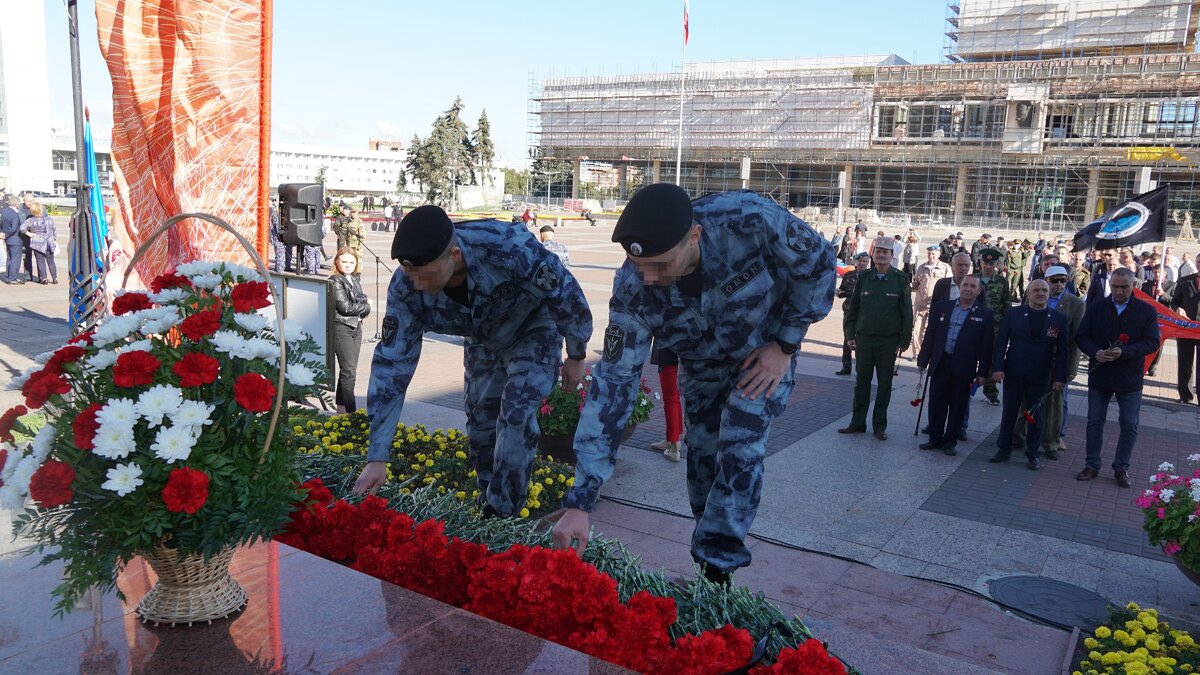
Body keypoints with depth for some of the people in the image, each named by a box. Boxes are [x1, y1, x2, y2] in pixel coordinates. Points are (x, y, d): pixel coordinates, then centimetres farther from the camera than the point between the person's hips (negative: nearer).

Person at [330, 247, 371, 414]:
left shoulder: (356, 279, 12)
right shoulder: (335, 281, -9)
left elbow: (363, 300, 16)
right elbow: (345, 307, -16)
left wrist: (362, 309, -6)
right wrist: (366, 307, -4)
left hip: (356, 327, 7)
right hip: (341, 327, -7)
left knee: (349, 369, 12)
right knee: (348, 371, -10)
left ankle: (341, 406, 23)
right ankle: (350, 411, -9)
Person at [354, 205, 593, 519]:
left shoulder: (511, 249, -43)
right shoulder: (405, 288, -29)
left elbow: (566, 293, -26)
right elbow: (392, 364, -25)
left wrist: (576, 356, -10)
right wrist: (377, 458, -26)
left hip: (532, 331, -4)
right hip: (483, 340, 4)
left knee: (517, 413, -21)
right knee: (480, 422, 8)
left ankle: (503, 514, -6)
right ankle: (491, 508, 30)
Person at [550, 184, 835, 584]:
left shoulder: (752, 220, -40)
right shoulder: (632, 292, -33)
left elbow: (818, 264, -19)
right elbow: (612, 387, -31)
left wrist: (785, 344, -18)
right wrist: (579, 504, -33)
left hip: (764, 355, -2)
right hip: (701, 367, 2)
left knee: (739, 453, -15)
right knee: (702, 454, 6)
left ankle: (717, 570, -1)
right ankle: (707, 557, 28)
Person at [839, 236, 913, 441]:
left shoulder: (901, 279, -3)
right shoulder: (864, 278, 3)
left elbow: (907, 313, -1)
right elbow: (853, 308, 8)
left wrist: (904, 341, -5)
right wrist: (850, 335, 4)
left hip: (889, 341, -2)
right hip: (864, 339, 2)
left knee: (884, 384, 8)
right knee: (862, 382, 9)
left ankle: (880, 425, 18)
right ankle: (858, 423, 18)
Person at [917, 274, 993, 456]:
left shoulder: (984, 314, 1)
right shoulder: (942, 308, 7)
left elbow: (986, 345, -1)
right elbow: (930, 336, 9)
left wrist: (982, 372, -5)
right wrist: (922, 360, 6)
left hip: (963, 368, -2)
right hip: (940, 364, 2)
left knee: (957, 406, 6)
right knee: (936, 403, 7)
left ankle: (950, 441, 17)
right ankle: (935, 438, 20)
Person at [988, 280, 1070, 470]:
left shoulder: (1059, 319, 1)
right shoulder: (1013, 315, 1)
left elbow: (1063, 351, 0)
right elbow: (1000, 343, 0)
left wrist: (1060, 377, -6)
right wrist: (998, 367, -9)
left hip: (1040, 376, 0)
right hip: (1013, 373, 0)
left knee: (1036, 416, 8)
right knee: (1009, 413, 10)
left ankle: (1033, 454, 18)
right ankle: (1003, 449, 21)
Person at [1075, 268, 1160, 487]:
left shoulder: (1147, 311, -3)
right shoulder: (1096, 308, 1)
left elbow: (1152, 342, -8)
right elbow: (1081, 336, 0)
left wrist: (1124, 352, -23)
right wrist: (1095, 352, -19)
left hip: (1130, 378, -1)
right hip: (1099, 375, 1)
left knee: (1129, 425, 5)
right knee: (1094, 422, 8)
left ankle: (1121, 467, 20)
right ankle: (1092, 465, 20)